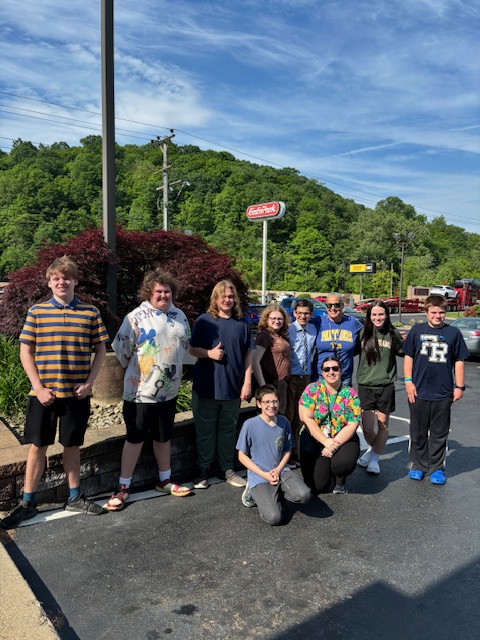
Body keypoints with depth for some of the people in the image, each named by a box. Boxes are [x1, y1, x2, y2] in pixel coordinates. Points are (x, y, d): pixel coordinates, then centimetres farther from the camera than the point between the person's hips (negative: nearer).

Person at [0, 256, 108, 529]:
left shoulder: (91, 312, -1)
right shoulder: (36, 312, -1)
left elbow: (100, 351, 4)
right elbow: (26, 352, 0)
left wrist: (89, 383, -6)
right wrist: (39, 387, -8)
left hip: (77, 393, 1)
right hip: (43, 393, 0)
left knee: (72, 445, 13)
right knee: (39, 445, 9)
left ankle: (75, 497, 29)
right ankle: (28, 503, 23)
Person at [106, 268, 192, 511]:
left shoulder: (179, 316, 6)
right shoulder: (137, 316, -12)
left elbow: (185, 345, 19)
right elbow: (121, 348, -10)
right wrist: (133, 369, 3)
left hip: (168, 391, 5)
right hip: (140, 391, -5)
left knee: (164, 437, 18)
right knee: (135, 438, 4)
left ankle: (165, 480, 35)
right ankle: (123, 487, 18)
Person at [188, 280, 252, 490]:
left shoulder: (242, 323, 5)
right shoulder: (204, 320, -1)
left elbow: (248, 354, 7)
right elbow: (192, 349, 2)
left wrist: (247, 382, 1)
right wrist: (209, 353, -17)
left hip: (233, 388, 2)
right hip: (206, 387, -2)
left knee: (228, 431, 13)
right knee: (205, 431, 9)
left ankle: (227, 469, 27)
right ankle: (203, 470, 22)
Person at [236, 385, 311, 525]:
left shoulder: (284, 422, 0)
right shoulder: (250, 425, -12)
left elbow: (287, 450, 10)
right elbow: (242, 456, -6)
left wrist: (278, 470, -8)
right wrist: (264, 475, -13)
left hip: (280, 471, 4)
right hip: (259, 476, -4)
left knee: (304, 495, -23)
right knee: (274, 518, -21)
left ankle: (275, 493, 6)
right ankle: (255, 492, 9)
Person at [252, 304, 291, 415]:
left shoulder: (282, 336, 12)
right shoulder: (265, 336, -12)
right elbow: (254, 361, -20)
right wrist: (263, 386, -23)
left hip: (284, 384, 8)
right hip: (273, 385, -8)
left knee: (282, 416, 16)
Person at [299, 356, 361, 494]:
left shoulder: (351, 394, -4)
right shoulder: (312, 390, -6)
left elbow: (352, 425, -8)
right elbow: (306, 418, -12)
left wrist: (335, 444, -20)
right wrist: (326, 441, -19)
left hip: (342, 438, 1)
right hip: (314, 438, 0)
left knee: (344, 462, -31)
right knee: (318, 486, -11)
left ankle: (340, 480, 7)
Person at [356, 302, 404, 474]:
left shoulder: (393, 334, 1)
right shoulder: (363, 333, 0)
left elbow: (403, 352, 12)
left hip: (386, 386, 0)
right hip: (365, 385, 0)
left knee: (383, 425, 8)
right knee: (367, 427, 0)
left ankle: (374, 458, 27)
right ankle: (372, 448, 32)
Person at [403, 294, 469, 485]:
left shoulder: (453, 333, 1)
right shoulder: (417, 330, 1)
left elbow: (459, 361, 6)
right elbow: (408, 357, 4)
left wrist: (459, 386, 4)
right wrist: (408, 381, -2)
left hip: (443, 394, 0)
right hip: (419, 392, 0)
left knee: (439, 433, 10)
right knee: (418, 432, 11)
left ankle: (437, 468, 24)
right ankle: (418, 466, 26)